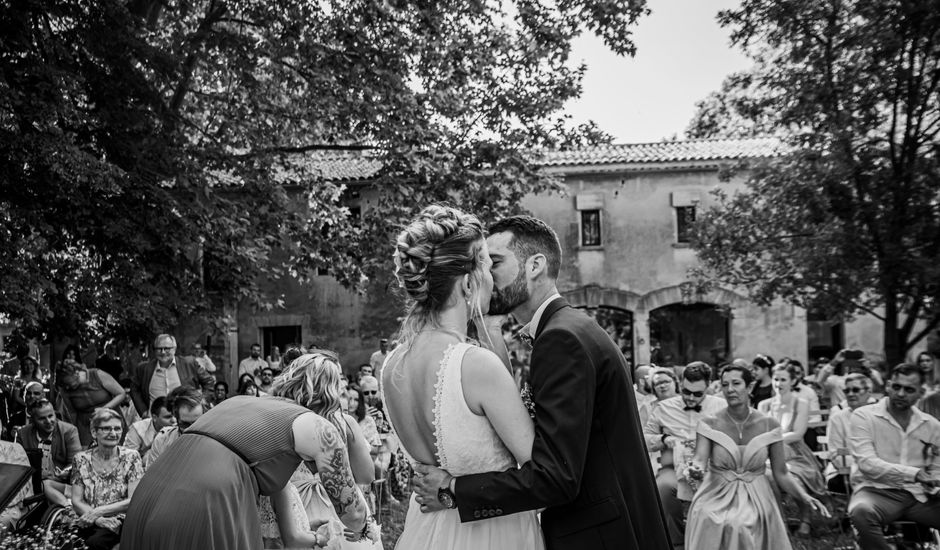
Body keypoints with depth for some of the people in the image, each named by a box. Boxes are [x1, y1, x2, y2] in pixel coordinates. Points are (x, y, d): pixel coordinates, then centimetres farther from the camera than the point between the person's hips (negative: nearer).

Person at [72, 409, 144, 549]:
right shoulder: (82, 459, 6)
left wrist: (98, 512, -14)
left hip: (120, 521, -3)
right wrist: (98, 520, -14)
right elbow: (76, 501, 3)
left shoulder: (131, 457, 1)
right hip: (90, 523, 3)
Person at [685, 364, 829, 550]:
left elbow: (781, 473, 0)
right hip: (717, 498, 0)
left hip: (756, 499, 1)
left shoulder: (768, 425, -1)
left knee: (742, 527, -23)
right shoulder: (710, 424, -3)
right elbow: (700, 459, -15)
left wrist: (805, 497, -15)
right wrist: (696, 469, -39)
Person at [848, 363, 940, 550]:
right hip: (878, 491, -4)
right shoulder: (864, 416, -3)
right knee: (862, 511, -37)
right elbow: (866, 463, -13)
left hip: (919, 496, 4)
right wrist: (914, 473, -24)